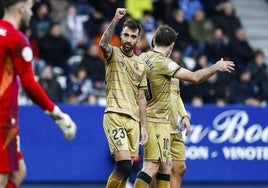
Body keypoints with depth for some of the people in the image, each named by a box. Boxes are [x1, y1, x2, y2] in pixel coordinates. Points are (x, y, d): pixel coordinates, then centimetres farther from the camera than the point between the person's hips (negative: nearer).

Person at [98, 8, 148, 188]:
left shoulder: (141, 64, 17)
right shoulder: (113, 54, 2)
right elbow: (103, 44, -23)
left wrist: (143, 126, 14)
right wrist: (115, 20, -29)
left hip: (134, 120, 6)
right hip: (115, 116, -6)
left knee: (125, 169, 4)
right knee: (124, 165, -19)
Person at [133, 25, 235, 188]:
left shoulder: (143, 58, 7)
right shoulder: (162, 62, -18)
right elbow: (194, 77, -19)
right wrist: (216, 67, -5)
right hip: (156, 121, -9)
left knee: (166, 164, 15)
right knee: (151, 166, -13)